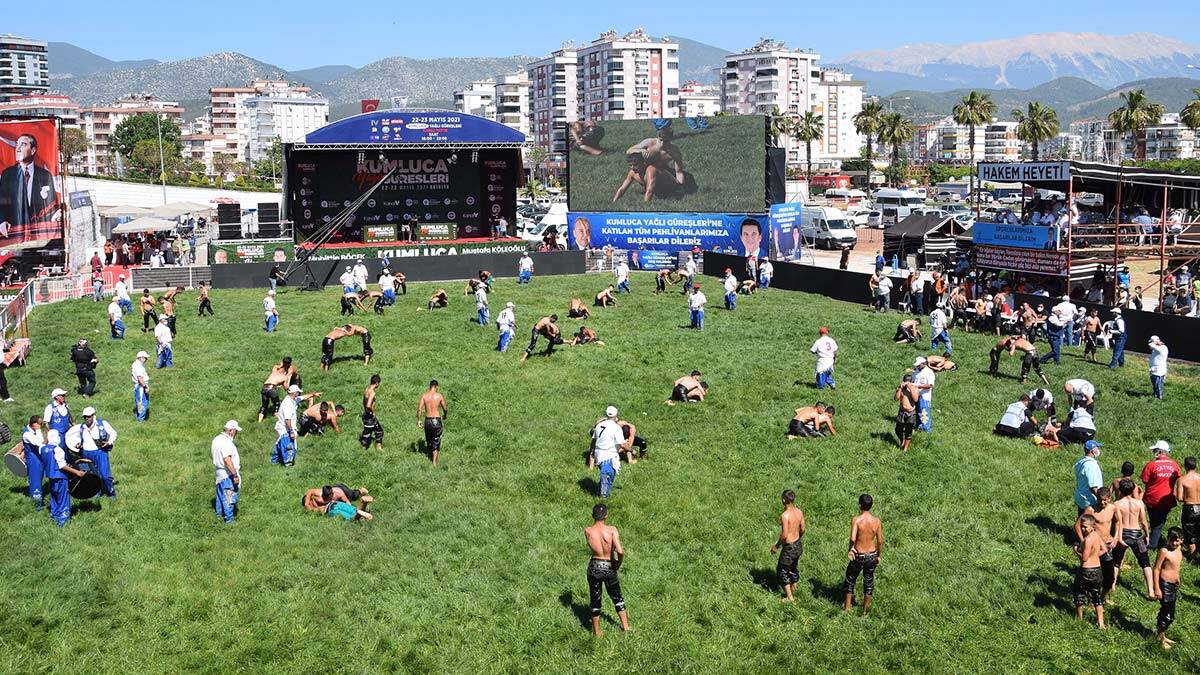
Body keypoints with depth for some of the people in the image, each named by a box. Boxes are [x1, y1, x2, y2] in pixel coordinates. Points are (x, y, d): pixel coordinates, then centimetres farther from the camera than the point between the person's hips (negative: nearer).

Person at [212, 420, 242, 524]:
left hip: (219, 472, 10)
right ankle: (229, 519, 2)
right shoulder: (226, 442, -24)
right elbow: (227, 460, -31)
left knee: (221, 494, 24)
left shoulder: (217, 439, 8)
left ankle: (219, 513, 40)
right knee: (229, 496, -2)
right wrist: (234, 475, -29)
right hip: (228, 474, -10)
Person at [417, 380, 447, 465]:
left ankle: (431, 455, 38)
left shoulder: (424, 395, 0)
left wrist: (419, 420, 4)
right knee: (436, 441, 4)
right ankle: (434, 461, -2)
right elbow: (445, 409, 3)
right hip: (437, 421, -2)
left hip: (427, 420, 2)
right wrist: (445, 415, 24)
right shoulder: (440, 395, -4)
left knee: (429, 439, 21)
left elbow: (419, 409, -7)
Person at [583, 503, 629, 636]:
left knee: (595, 600, 16)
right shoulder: (611, 530, -19)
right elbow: (620, 551, -26)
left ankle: (597, 631, 27)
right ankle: (626, 626, 30)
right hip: (609, 568, -1)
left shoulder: (587, 531, -13)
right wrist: (618, 564, -9)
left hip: (594, 567, 1)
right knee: (617, 597, 22)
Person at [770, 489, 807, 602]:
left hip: (789, 547, -7)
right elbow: (803, 529, 9)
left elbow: (784, 535, -24)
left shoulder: (785, 515, -25)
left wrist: (776, 546, -10)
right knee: (793, 568, 24)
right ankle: (793, 592, 36)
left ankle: (789, 597, 15)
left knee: (782, 570, 10)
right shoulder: (799, 512, -2)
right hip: (798, 545, 7)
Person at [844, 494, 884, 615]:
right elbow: (880, 541, -3)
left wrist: (850, 549, -10)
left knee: (850, 579, 19)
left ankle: (847, 606, 30)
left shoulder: (856, 520, -20)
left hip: (859, 556, -3)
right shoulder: (877, 521, -9)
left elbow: (853, 538, -29)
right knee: (869, 581, 19)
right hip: (872, 555, 3)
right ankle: (865, 609, 32)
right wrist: (879, 556, 11)